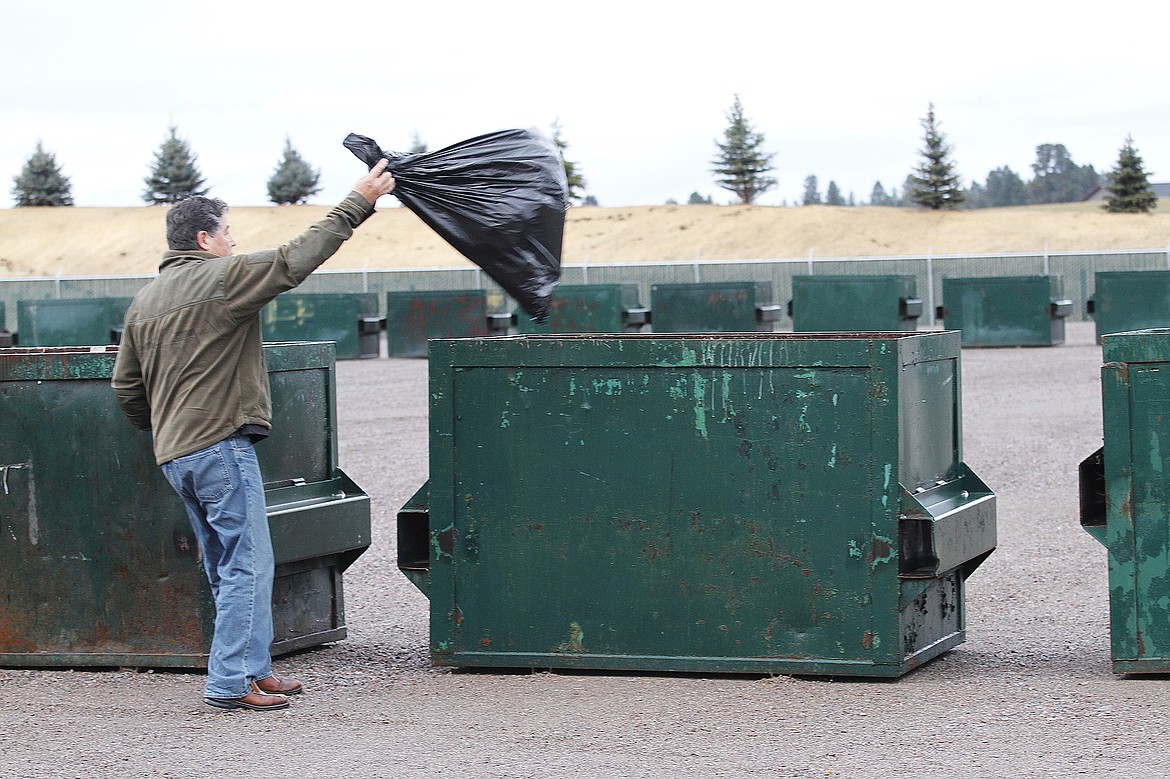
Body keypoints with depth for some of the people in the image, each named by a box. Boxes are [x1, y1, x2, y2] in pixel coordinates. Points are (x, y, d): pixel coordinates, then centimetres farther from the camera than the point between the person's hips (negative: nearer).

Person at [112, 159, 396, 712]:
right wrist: (357, 204, 0)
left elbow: (126, 387, 17)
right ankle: (230, 682, -10)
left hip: (175, 454, 9)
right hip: (221, 445, -9)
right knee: (248, 565, -7)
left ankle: (253, 668, 19)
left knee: (226, 567, 14)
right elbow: (298, 258, -7)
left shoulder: (144, 301, 15)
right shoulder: (223, 278, -8)